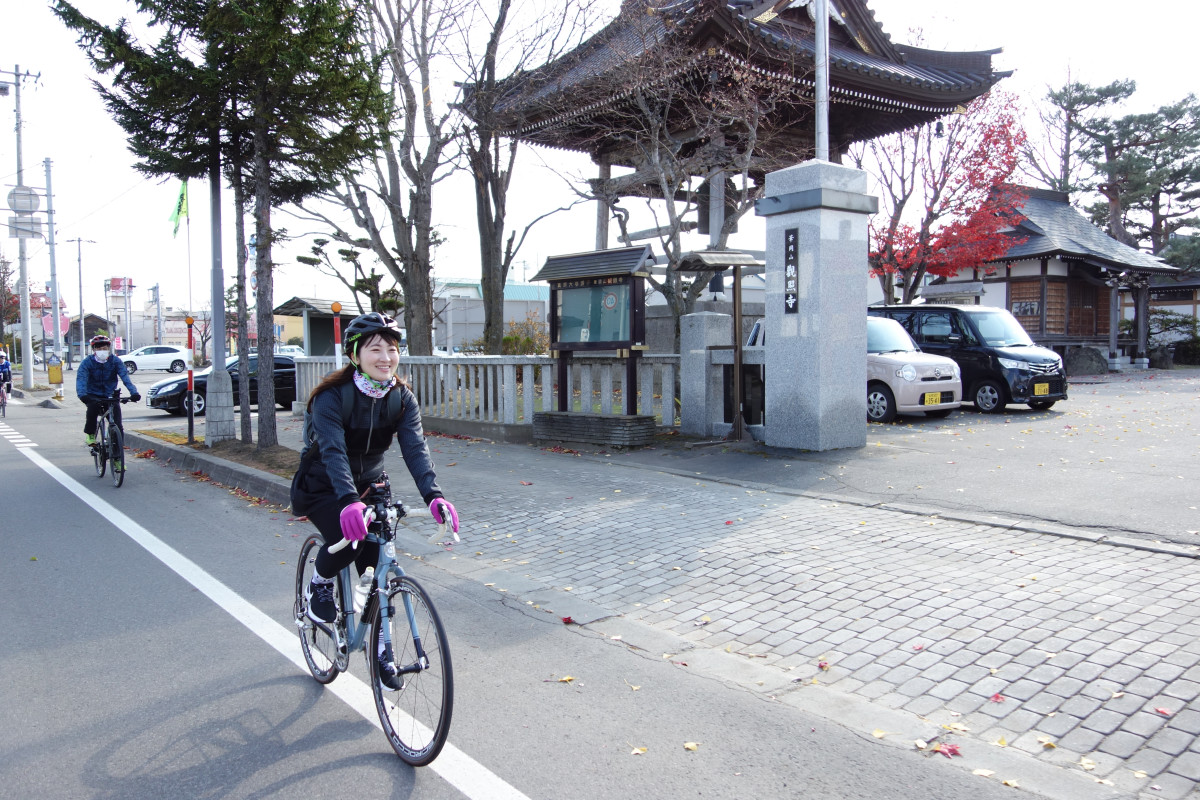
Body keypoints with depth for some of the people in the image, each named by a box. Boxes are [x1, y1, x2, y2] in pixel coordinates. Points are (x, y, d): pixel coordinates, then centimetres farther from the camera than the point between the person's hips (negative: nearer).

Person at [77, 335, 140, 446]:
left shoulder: (115, 361, -4)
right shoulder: (87, 362, -7)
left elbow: (125, 377, -16)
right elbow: (81, 379, -19)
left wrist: (134, 392, -33)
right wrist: (82, 395, -39)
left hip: (110, 395, 2)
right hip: (93, 395, -1)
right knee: (93, 406, -32)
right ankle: (90, 434, -12)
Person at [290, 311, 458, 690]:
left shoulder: (401, 397, -12)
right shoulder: (331, 397, -25)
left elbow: (415, 447, -25)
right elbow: (333, 450, -39)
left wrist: (433, 495, -42)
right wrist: (348, 501, -56)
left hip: (368, 484, 4)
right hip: (322, 487, -4)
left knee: (376, 566, -3)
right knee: (348, 539, -30)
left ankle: (380, 650, 15)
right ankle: (319, 584, 5)